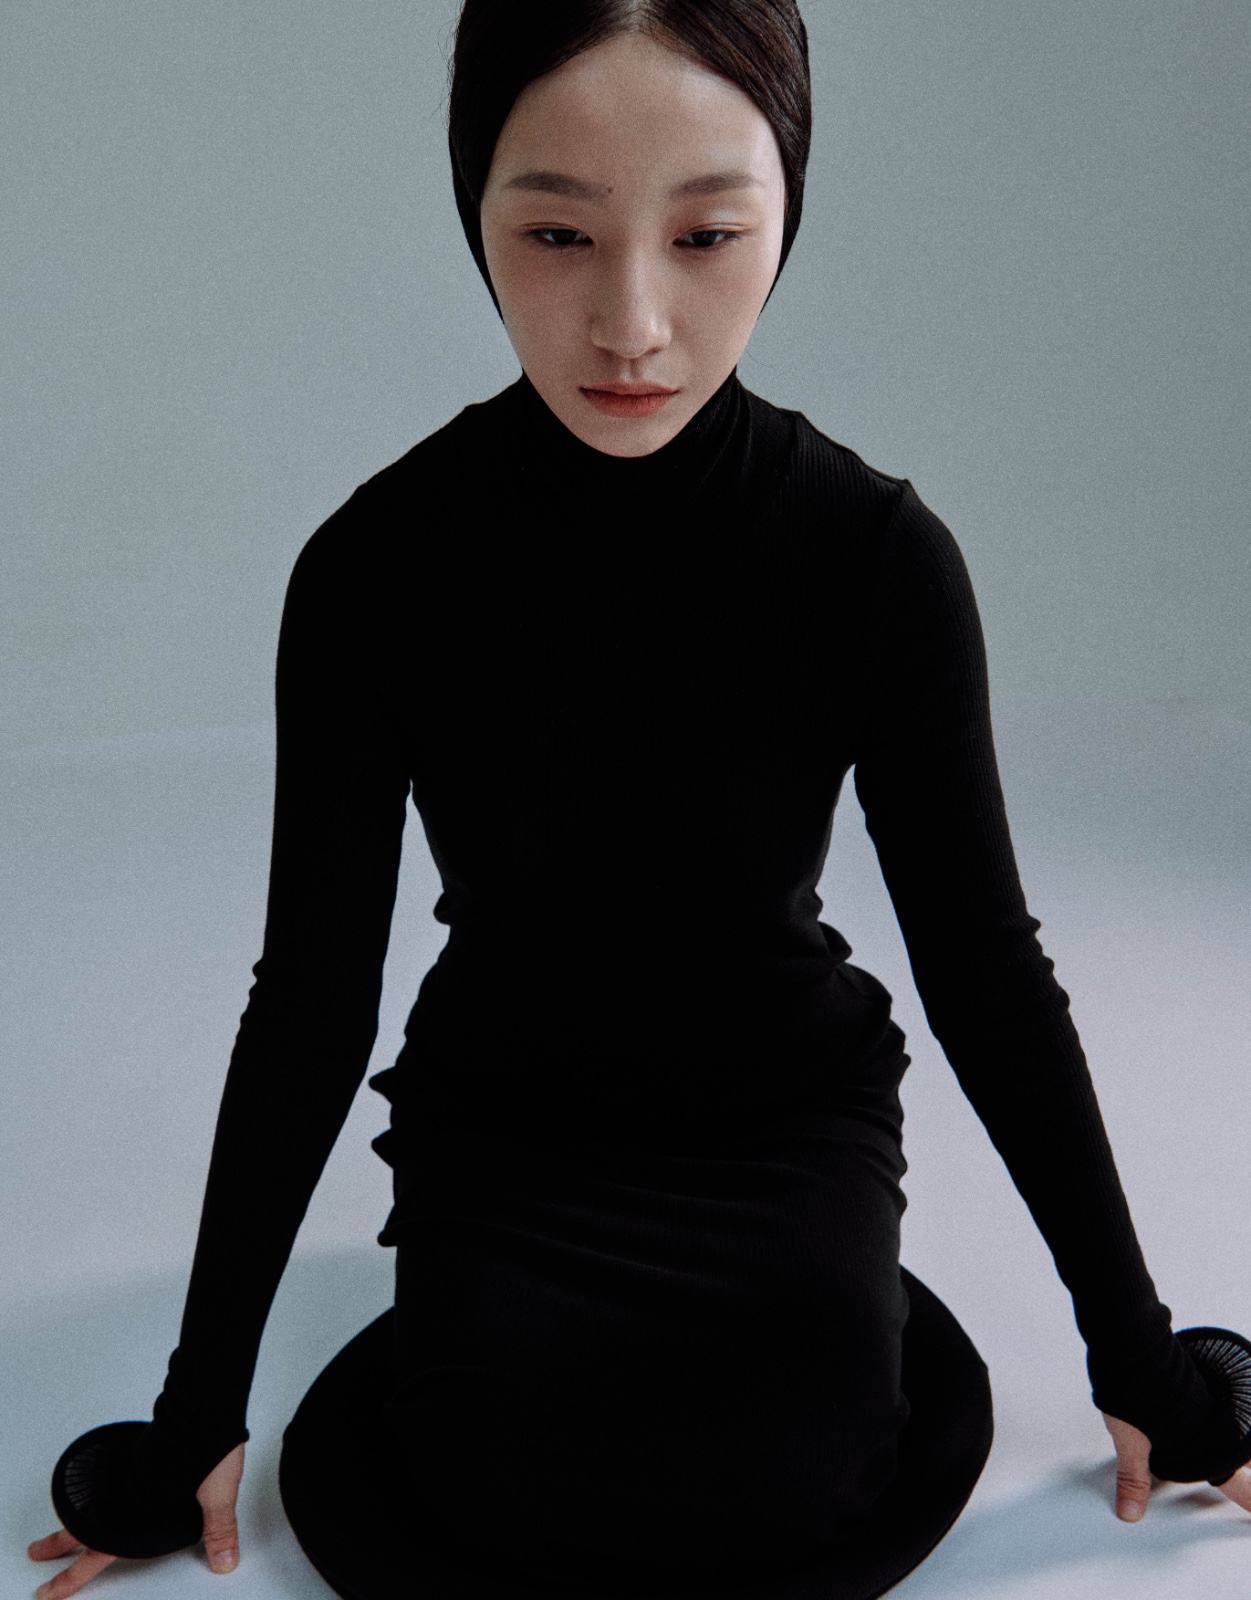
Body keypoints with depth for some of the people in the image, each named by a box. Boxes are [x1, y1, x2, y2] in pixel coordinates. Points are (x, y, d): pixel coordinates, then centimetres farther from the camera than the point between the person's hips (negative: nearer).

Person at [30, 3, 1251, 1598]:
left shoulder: (878, 557, -18)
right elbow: (312, 998, -10)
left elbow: (985, 968, -9)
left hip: (788, 1093, 0)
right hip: (504, 1101, 1)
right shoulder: (376, 569, -17)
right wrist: (198, 1408, -4)